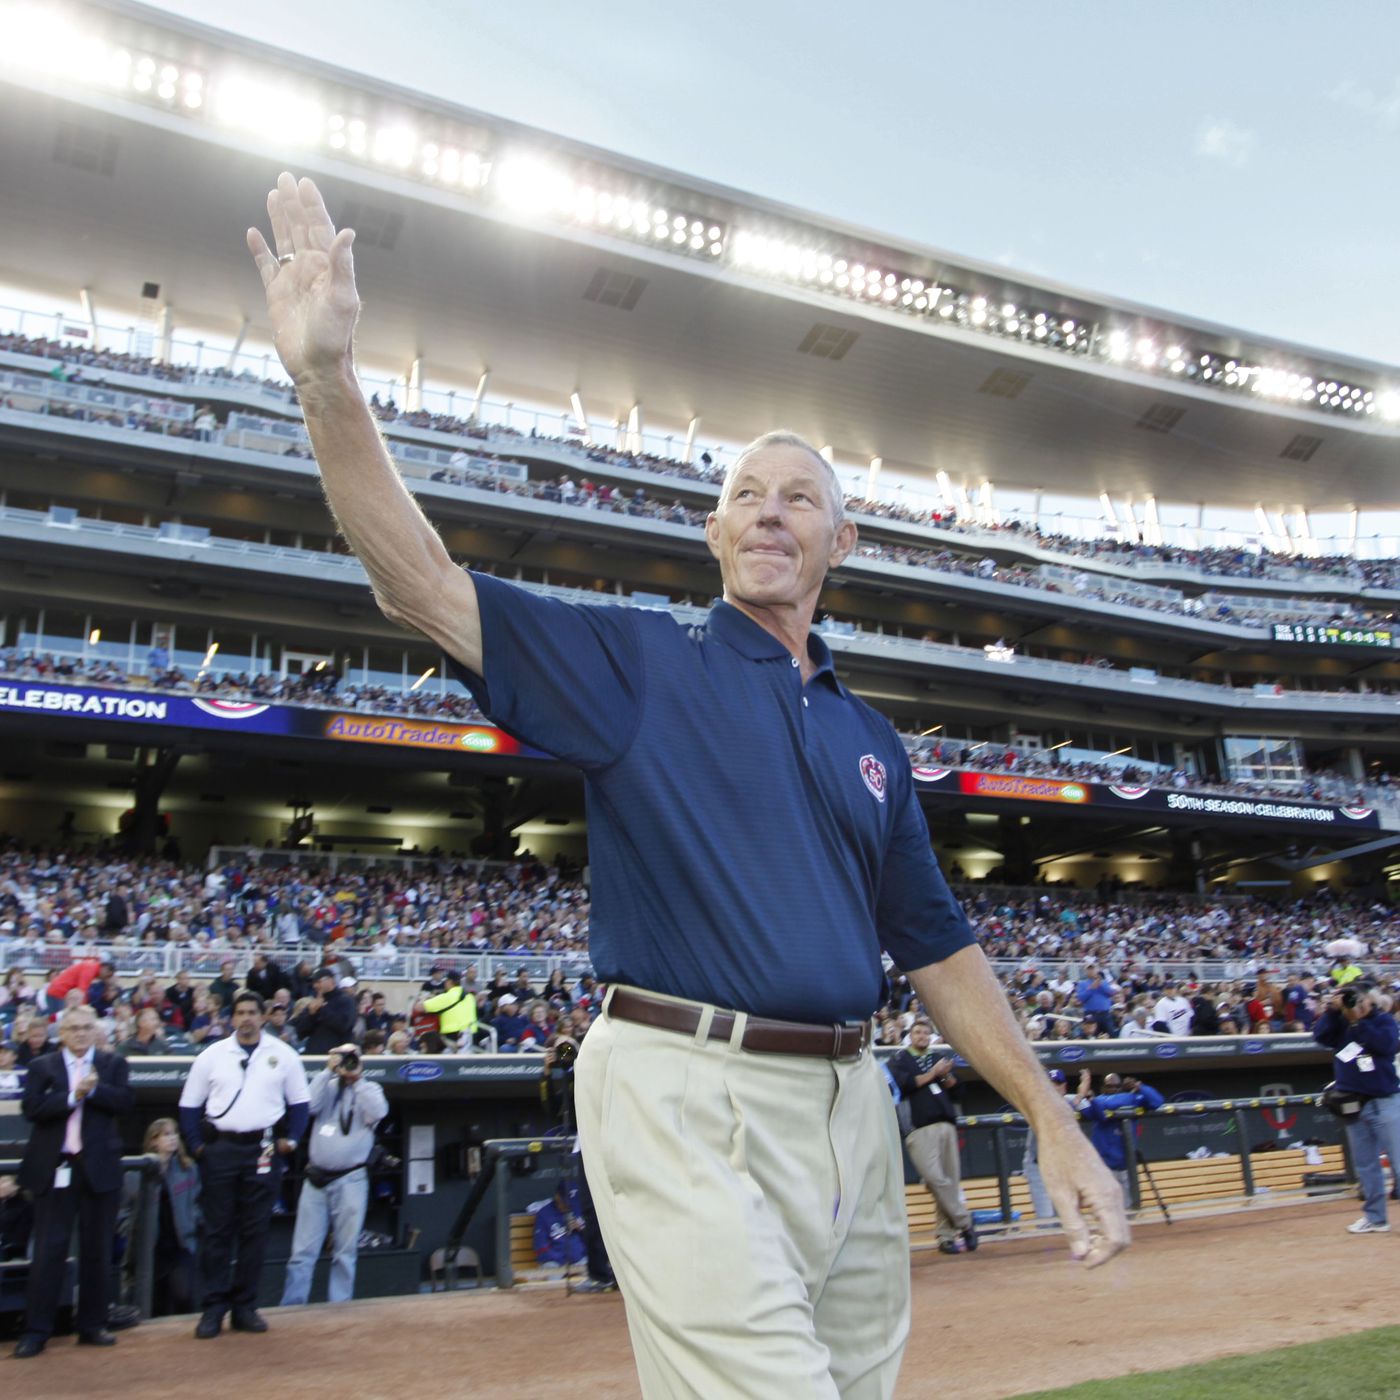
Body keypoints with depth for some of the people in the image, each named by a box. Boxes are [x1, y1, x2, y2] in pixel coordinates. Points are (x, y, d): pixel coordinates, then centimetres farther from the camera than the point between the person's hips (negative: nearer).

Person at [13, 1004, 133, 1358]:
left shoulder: (113, 1064, 7)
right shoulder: (42, 1067, 6)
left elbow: (125, 1102, -7)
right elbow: (31, 1108, -9)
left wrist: (94, 1090, -20)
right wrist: (72, 1097, -18)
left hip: (99, 1167, 1)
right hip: (54, 1169, -1)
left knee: (97, 1250, 7)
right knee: (48, 1250, 1)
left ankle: (92, 1326, 17)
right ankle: (35, 1331, 8)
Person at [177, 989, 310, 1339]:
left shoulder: (283, 1055, 3)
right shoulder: (212, 1055, 4)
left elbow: (299, 1101, 8)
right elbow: (190, 1104, 7)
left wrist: (291, 1139, -3)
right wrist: (196, 1145, -2)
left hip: (263, 1149, 0)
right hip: (220, 1149, 0)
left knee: (254, 1232, 5)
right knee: (216, 1231, 3)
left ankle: (245, 1307, 15)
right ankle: (213, 1308, 11)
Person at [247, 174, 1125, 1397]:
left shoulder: (870, 739, 16)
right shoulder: (638, 663, 2)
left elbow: (935, 944, 16)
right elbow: (423, 587, -9)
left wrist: (1055, 1125, 11)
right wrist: (328, 375, -20)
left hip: (850, 1106, 6)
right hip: (691, 1106, -5)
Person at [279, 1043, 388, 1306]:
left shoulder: (369, 1089, 7)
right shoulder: (327, 1086, 11)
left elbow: (377, 1112, -14)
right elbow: (308, 1105, -8)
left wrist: (357, 1079, -11)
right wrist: (328, 1071, -9)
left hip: (351, 1181, -1)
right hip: (316, 1178, 1)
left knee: (345, 1252, 4)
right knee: (302, 1251, 1)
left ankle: (340, 1305, 13)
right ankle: (290, 1306, 8)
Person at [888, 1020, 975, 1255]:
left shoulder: (940, 1059, 23)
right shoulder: (899, 1060, 11)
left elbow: (958, 1095, 20)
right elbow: (901, 1085, -9)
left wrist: (947, 1076, 1)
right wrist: (932, 1074, -4)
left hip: (947, 1125, 5)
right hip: (919, 1128, -4)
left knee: (951, 1180, 0)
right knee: (935, 1178, -17)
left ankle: (947, 1235, 5)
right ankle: (965, 1223, -4)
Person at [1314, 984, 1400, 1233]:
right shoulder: (1339, 1023, 7)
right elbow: (1320, 1035, -9)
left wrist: (1357, 1021, -21)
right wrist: (1332, 1009, -17)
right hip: (1354, 1106, 5)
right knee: (1365, 1166, 10)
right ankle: (1375, 1218, 18)